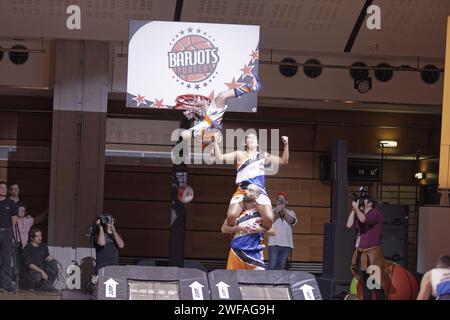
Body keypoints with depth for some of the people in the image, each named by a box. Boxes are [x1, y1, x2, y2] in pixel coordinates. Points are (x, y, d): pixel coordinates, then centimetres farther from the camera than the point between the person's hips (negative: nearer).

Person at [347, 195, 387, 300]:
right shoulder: (360, 215, 16)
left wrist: (356, 208, -8)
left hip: (373, 253, -8)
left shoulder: (375, 214, -6)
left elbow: (363, 219, -23)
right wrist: (353, 209, 6)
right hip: (362, 254, 8)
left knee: (377, 284, -8)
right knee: (365, 284, 12)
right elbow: (349, 225, 7)